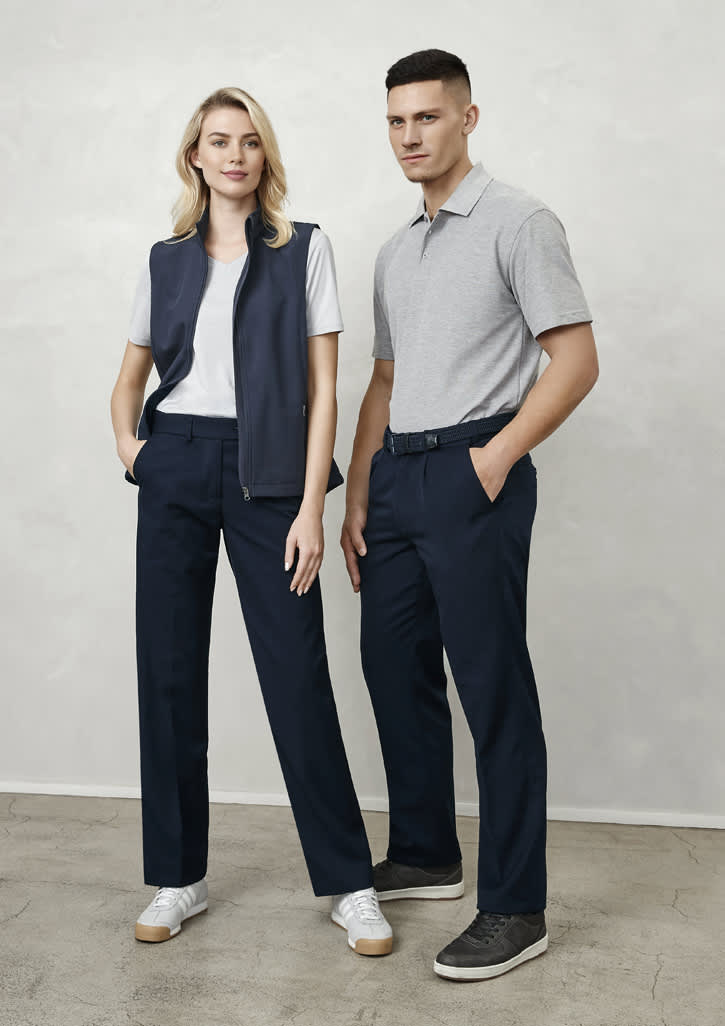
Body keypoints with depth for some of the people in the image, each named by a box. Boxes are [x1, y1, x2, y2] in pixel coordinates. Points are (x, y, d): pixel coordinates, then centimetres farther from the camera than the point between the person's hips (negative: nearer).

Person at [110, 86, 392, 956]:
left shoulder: (304, 248, 4)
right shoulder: (165, 260, 13)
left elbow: (322, 385, -2)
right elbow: (131, 377, 22)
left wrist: (312, 508, -10)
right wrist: (126, 442, 1)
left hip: (265, 473, -3)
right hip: (175, 474, 4)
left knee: (297, 676, -4)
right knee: (167, 671, 5)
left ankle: (348, 884, 10)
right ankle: (178, 877, 19)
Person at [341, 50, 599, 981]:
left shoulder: (518, 222, -2)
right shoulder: (395, 254, 20)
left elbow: (576, 360, -8)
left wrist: (496, 455, -16)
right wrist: (357, 500, 14)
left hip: (472, 471, -8)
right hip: (396, 477, 8)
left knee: (494, 689, -5)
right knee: (394, 669, 13)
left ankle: (515, 909, 5)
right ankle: (424, 857, 30)